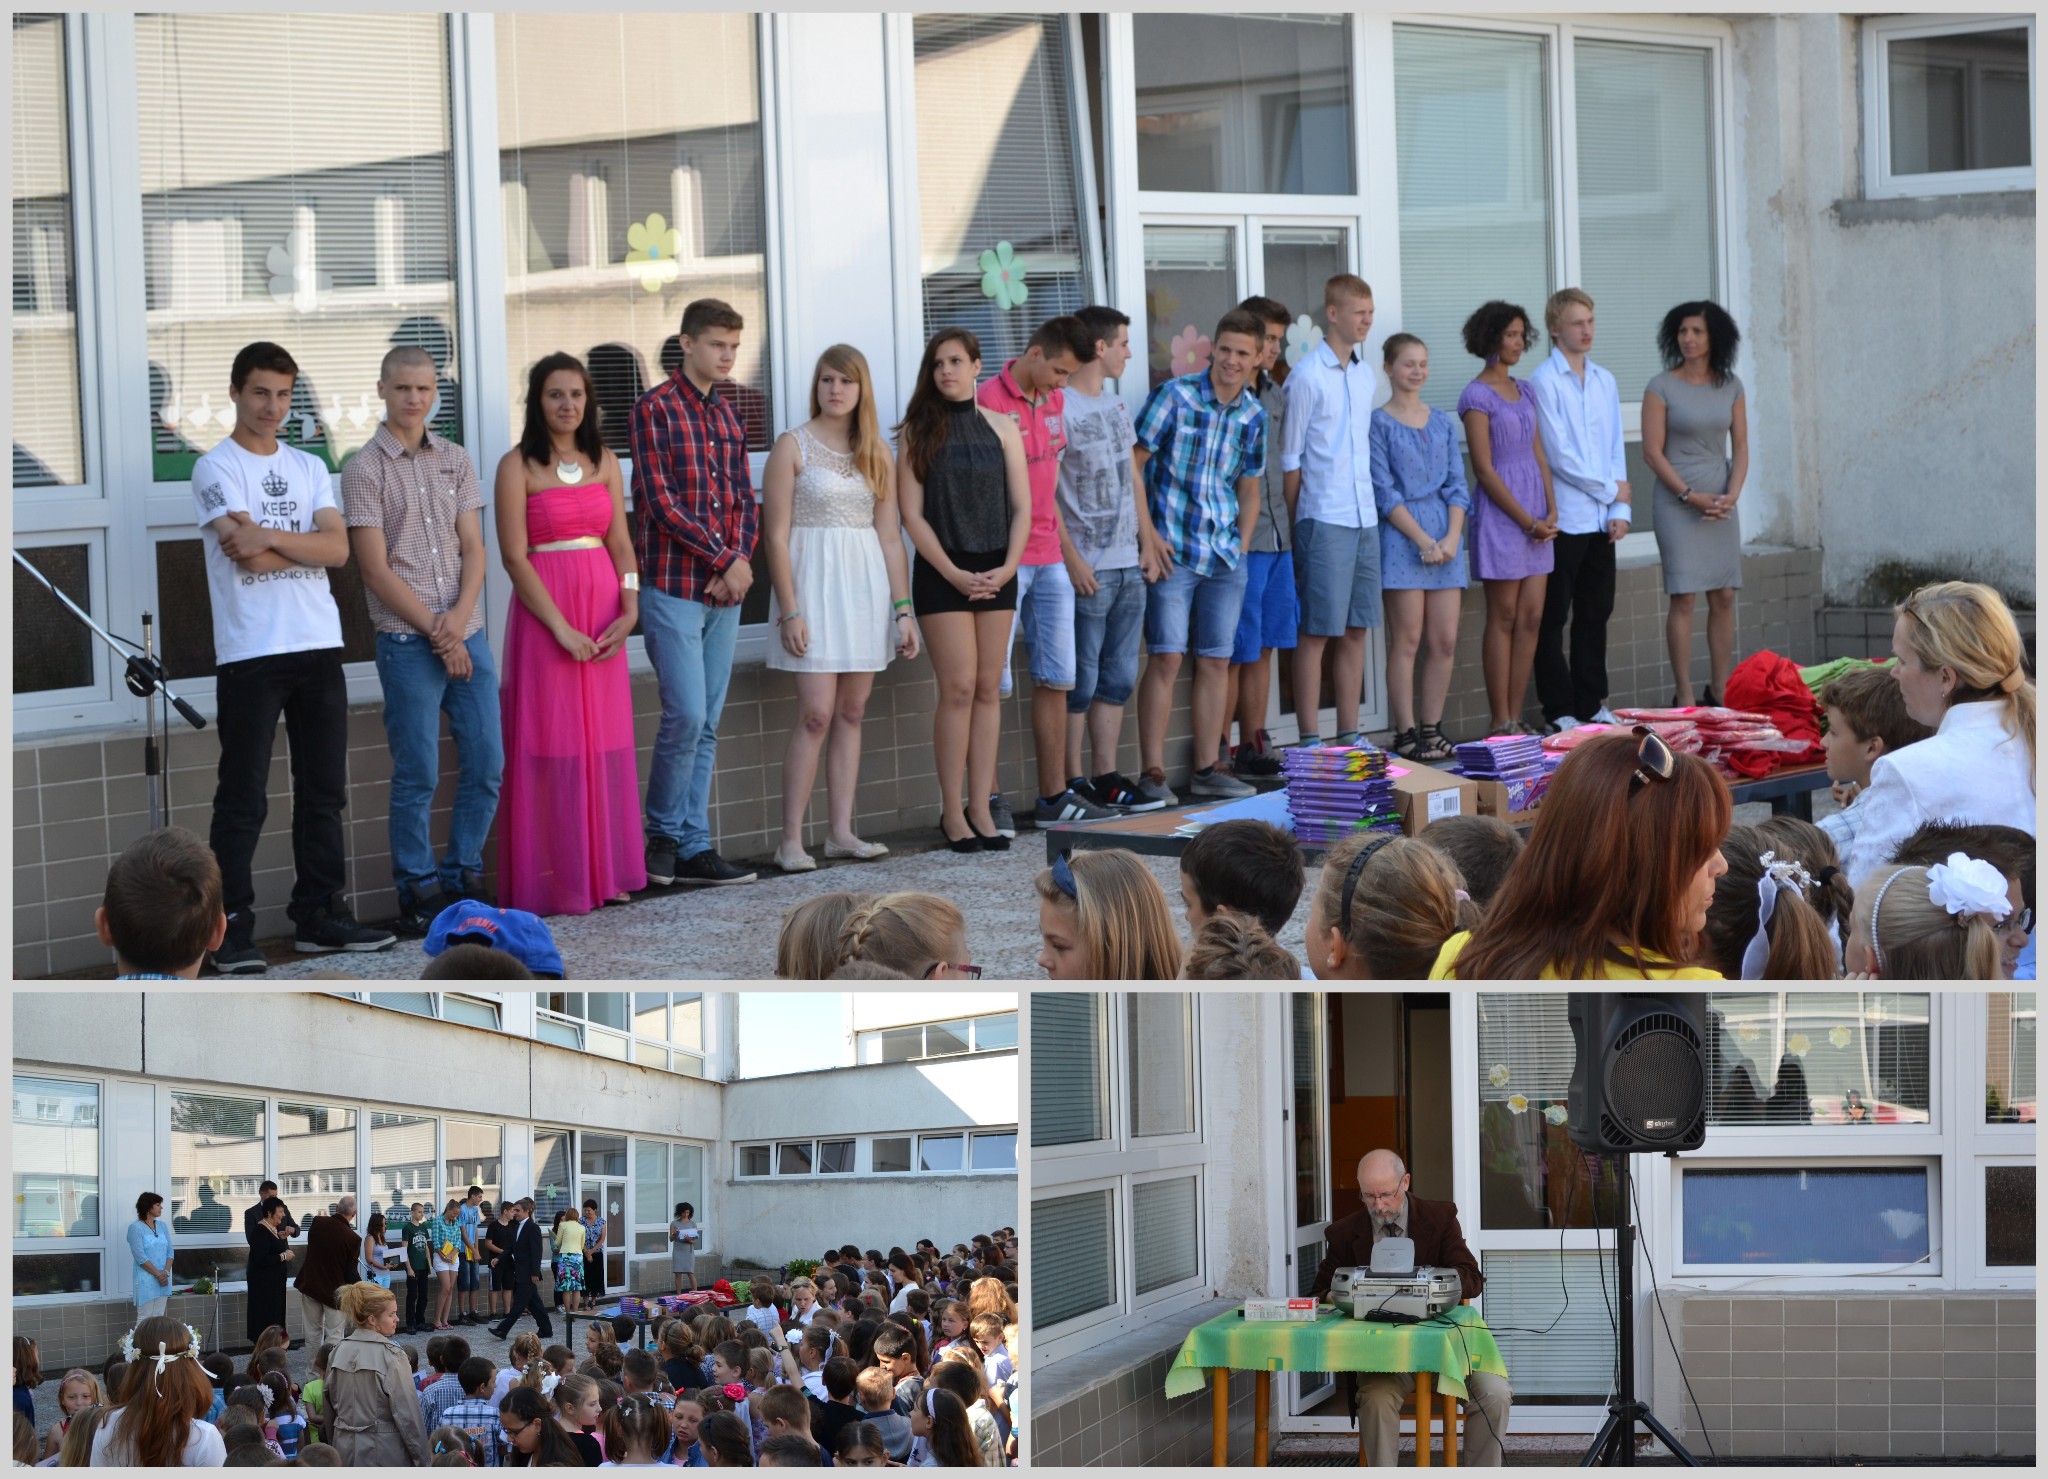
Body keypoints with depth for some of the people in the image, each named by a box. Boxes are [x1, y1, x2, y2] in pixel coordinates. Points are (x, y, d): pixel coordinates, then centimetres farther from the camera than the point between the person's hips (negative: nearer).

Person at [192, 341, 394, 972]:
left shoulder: (308, 468, 15)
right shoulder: (217, 469, -2)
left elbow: (339, 548, 0)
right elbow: (248, 556, -15)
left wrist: (270, 538, -13)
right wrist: (307, 545, -2)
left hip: (319, 647, 6)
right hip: (249, 653, -6)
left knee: (324, 790, 9)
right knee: (243, 799, -5)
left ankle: (320, 914, 17)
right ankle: (230, 930, -3)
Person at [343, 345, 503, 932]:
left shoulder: (454, 461, 12)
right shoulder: (365, 469, -2)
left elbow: (473, 548, 8)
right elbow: (377, 569, -7)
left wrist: (461, 617, -10)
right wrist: (437, 634, -10)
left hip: (466, 635, 5)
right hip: (407, 641, -5)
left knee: (486, 764, 4)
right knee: (418, 775, -4)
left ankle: (463, 878, 17)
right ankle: (418, 892, 6)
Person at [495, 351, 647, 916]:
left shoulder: (603, 462, 10)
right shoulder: (518, 466, -5)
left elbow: (620, 543, 8)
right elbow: (514, 557, -10)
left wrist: (629, 610, -7)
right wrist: (561, 628, -14)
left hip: (603, 610, 5)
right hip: (544, 610, -5)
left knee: (604, 742, 6)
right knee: (552, 746, -4)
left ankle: (603, 871, 13)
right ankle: (552, 881, 1)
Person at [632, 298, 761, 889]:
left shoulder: (727, 414, 15)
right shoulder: (655, 409, -6)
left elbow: (745, 499, 15)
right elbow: (661, 503, -12)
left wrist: (741, 559, -3)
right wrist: (725, 559, -11)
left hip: (725, 592, 7)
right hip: (673, 588, -6)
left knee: (706, 724, 6)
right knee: (686, 713, -12)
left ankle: (694, 848, 9)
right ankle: (663, 834, 4)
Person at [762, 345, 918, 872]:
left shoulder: (877, 452, 10)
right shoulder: (794, 446, -3)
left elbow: (889, 536, 11)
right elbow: (777, 536, -7)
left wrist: (903, 608, 6)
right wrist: (789, 610, -13)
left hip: (867, 585, 5)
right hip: (814, 580, -5)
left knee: (852, 712, 6)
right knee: (816, 713, -11)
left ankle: (841, 832, 10)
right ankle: (791, 839, -8)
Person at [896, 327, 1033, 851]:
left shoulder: (1001, 428, 8)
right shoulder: (919, 432, 0)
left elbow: (1021, 507, 8)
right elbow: (912, 514, -3)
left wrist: (1008, 567, -7)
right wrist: (953, 573, -10)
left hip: (995, 571, 3)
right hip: (942, 572, -3)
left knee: (988, 690, 3)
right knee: (959, 688, -8)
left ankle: (981, 808, 6)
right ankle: (953, 812, -3)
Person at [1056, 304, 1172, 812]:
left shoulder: (1117, 407, 16)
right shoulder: (1060, 408, -11)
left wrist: (1148, 542, 14)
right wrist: (1071, 558, -17)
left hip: (1128, 565, 8)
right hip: (1087, 570, -8)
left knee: (1118, 677, 10)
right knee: (1081, 680, -4)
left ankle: (1107, 779, 15)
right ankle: (1074, 783, 2)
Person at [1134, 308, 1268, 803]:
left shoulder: (1253, 415, 9)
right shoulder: (1175, 396, -7)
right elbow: (1133, 465, -7)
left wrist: (1241, 545, 11)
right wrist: (1147, 535, -12)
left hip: (1225, 556, 6)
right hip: (1171, 550, -6)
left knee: (1216, 660, 8)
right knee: (1166, 658, -8)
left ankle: (1206, 768, 16)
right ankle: (1152, 772, -6)